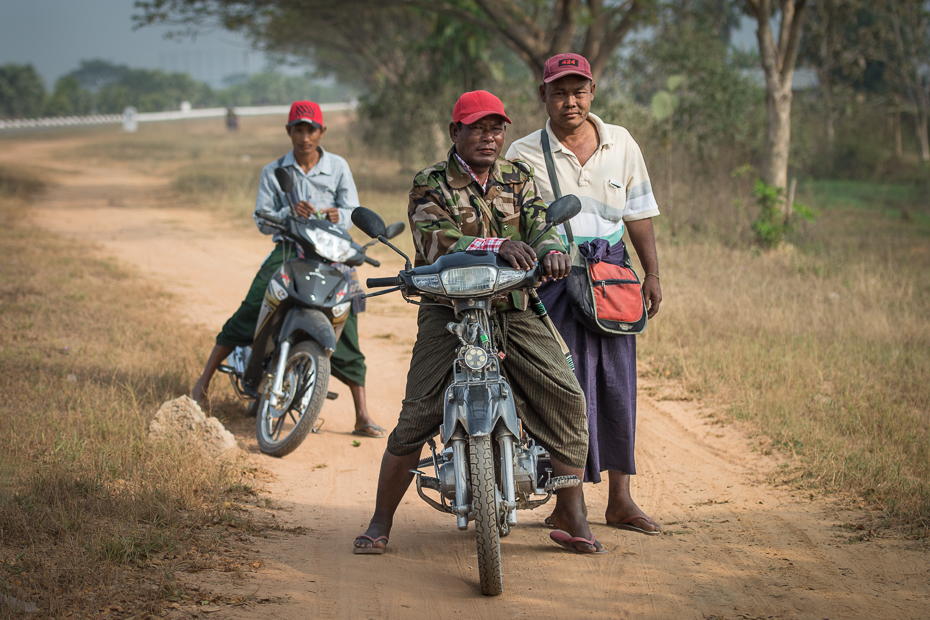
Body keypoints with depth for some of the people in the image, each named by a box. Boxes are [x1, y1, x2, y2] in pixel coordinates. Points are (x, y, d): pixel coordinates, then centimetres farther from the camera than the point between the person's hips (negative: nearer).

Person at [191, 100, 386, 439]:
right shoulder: (273, 172, 8)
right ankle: (204, 379, -5)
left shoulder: (338, 167, 8)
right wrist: (289, 213, -19)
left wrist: (337, 215, -21)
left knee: (346, 335, -7)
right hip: (288, 250, 0)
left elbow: (352, 211, 3)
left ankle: (362, 417, -4)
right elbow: (262, 221, 2)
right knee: (247, 314, -16)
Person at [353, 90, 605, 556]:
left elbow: (539, 222, -2)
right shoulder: (430, 185, -1)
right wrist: (498, 245, -34)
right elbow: (438, 244, -18)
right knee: (418, 413, -11)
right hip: (449, 308, -3)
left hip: (514, 307, 3)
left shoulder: (517, 177, 13)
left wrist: (551, 249, -27)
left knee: (567, 400, -10)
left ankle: (570, 516, 2)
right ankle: (381, 521, 3)